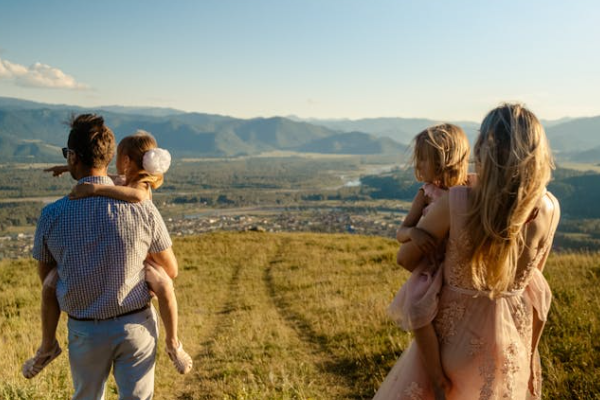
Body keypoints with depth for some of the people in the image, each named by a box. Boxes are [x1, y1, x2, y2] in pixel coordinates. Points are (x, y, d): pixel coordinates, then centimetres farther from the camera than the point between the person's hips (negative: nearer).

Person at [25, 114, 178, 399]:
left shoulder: (52, 215, -11)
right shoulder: (142, 209, -15)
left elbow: (46, 281, 2)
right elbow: (170, 270, -3)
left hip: (84, 331, 2)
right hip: (136, 325, -1)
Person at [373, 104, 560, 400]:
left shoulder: (456, 201, -27)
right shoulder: (548, 209, -18)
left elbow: (406, 257, -12)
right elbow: (533, 271, 0)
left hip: (457, 331, -3)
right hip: (510, 335, 3)